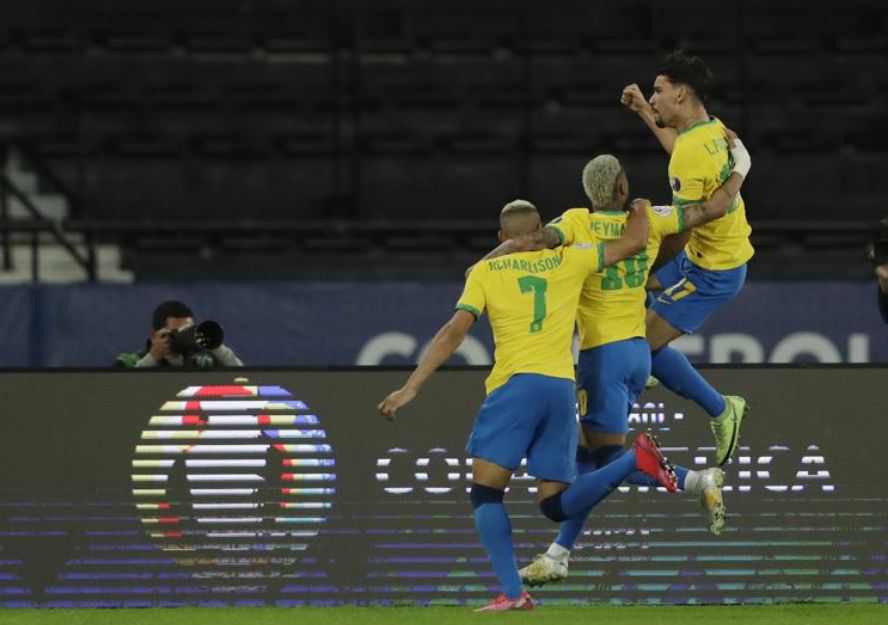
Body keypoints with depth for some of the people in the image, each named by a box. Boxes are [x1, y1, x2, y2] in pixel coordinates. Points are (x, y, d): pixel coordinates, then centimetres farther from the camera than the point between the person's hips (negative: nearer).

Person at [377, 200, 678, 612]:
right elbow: (634, 242, 22)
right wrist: (638, 207, 44)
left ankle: (512, 593, -15)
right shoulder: (567, 261, 15)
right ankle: (635, 460, -14)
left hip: (515, 384, -4)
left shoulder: (485, 272, 9)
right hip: (562, 388, 4)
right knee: (555, 505, 9)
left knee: (485, 493, 1)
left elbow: (454, 332, 0)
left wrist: (411, 388, -1)